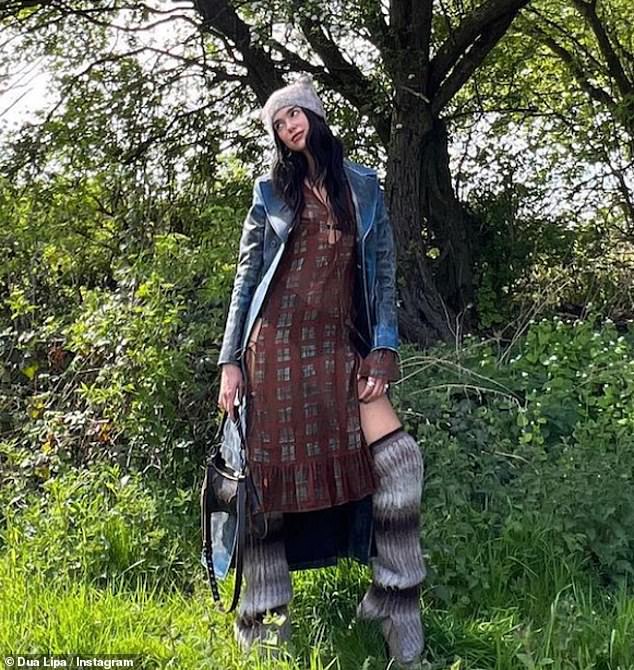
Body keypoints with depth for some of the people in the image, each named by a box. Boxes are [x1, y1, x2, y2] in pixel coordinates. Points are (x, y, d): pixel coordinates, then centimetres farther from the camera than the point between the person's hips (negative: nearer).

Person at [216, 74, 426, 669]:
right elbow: (246, 278, 8)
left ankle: (395, 600, 1)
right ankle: (263, 620, 13)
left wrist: (382, 351, -2)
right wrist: (230, 361, 1)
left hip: (341, 347, 1)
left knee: (399, 458, -15)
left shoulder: (364, 186, 12)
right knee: (270, 472, -2)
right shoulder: (272, 190, 10)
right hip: (277, 345, -1)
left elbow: (383, 273, 9)